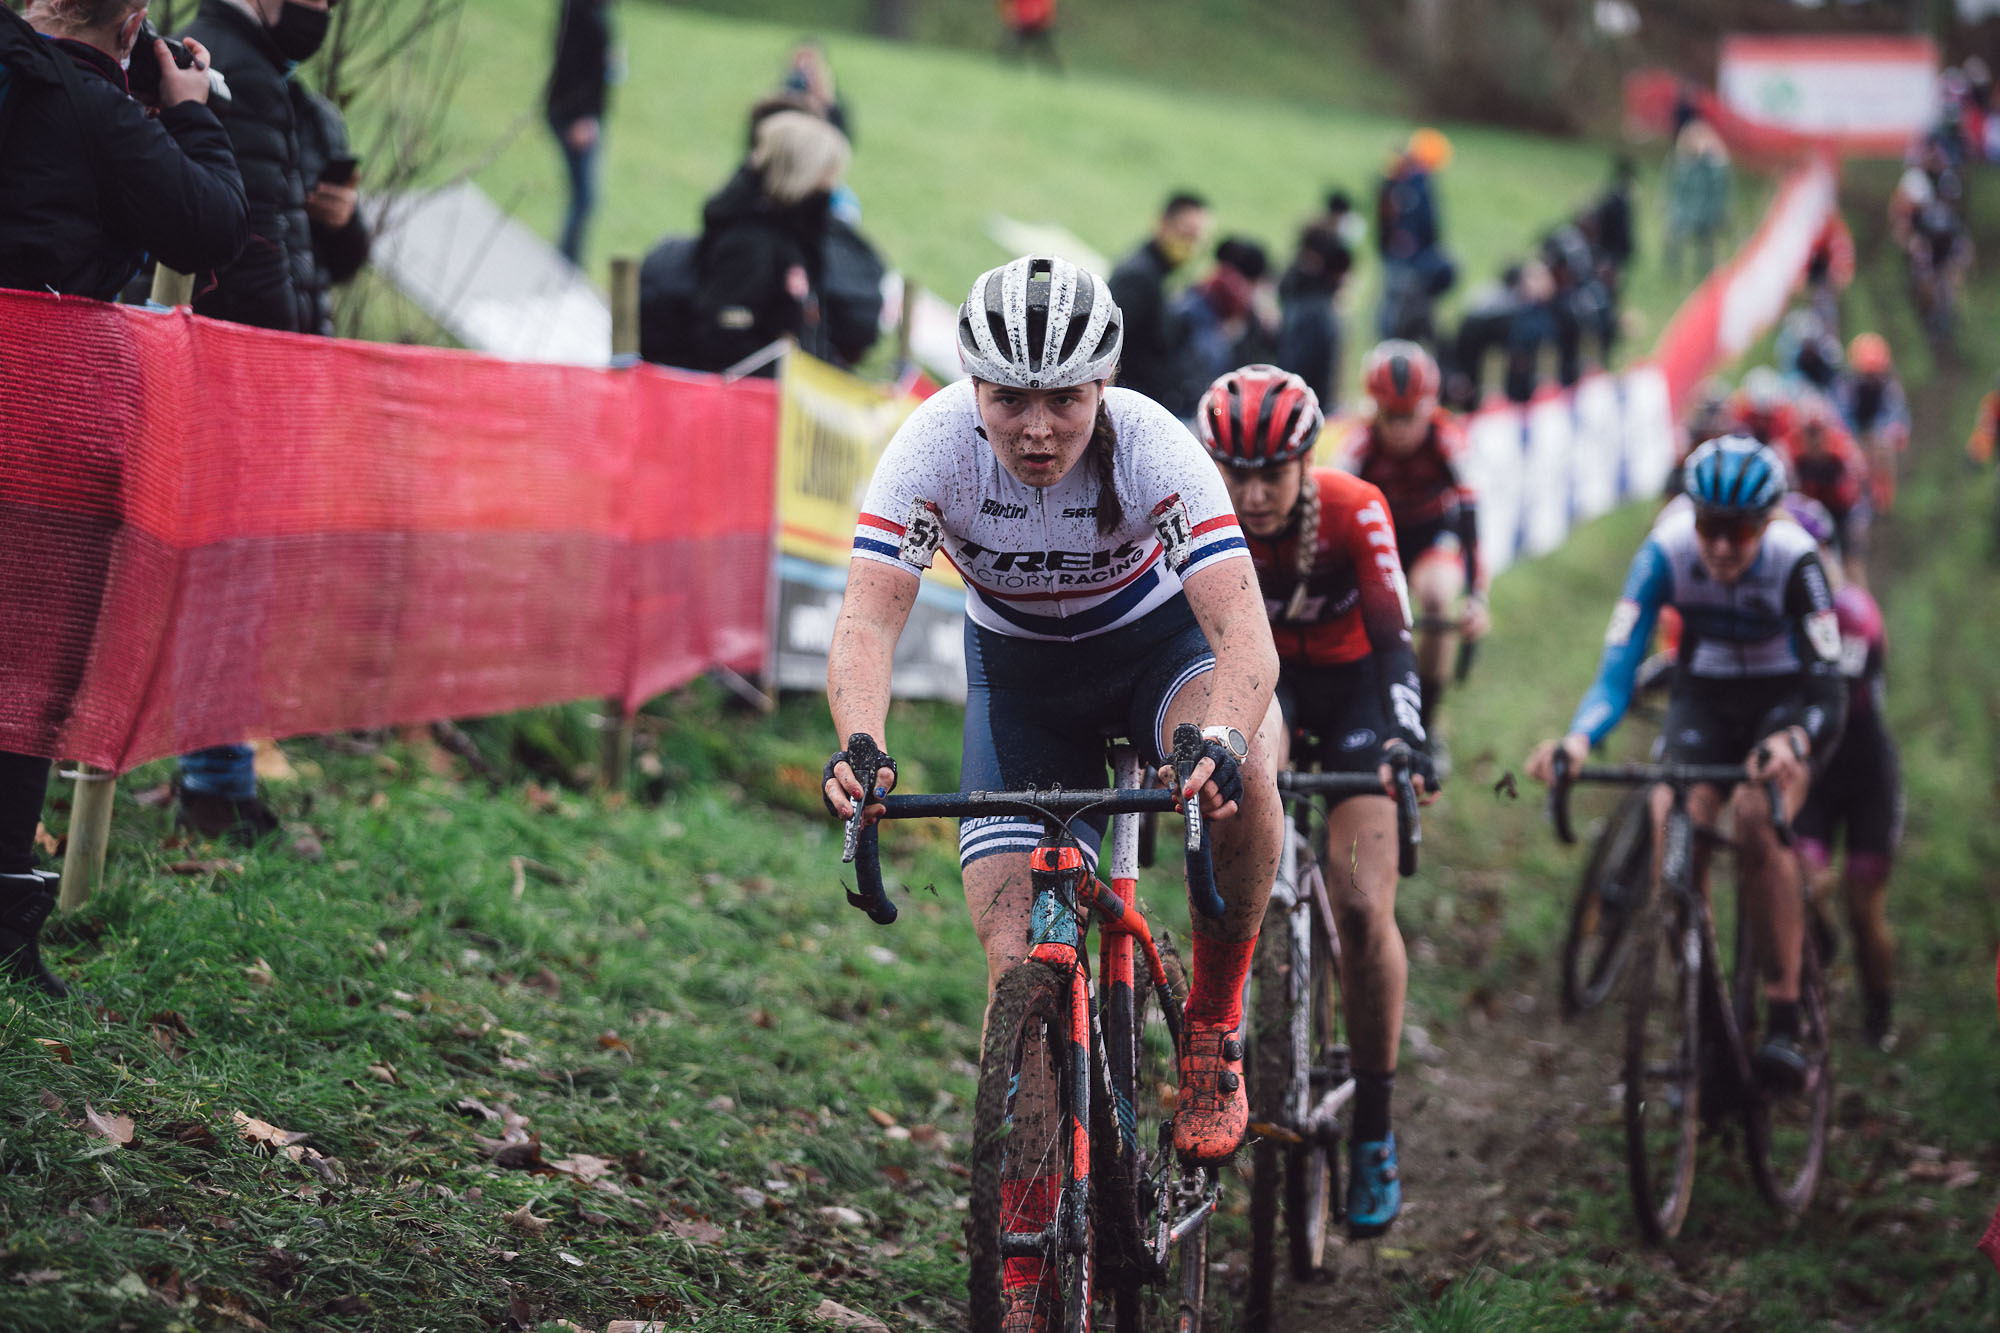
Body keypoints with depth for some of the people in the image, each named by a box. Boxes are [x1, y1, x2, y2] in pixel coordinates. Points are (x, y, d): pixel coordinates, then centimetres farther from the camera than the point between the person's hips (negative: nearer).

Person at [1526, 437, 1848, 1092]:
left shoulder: (1794, 558, -29)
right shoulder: (1665, 553, -25)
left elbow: (1827, 683, -32)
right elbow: (1616, 673, -28)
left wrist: (1793, 739, -54)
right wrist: (1578, 738, -49)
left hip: (1786, 699, -2)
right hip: (1704, 697, 2)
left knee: (1758, 821, -30)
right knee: (1672, 825, -22)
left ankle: (1784, 1020, -21)